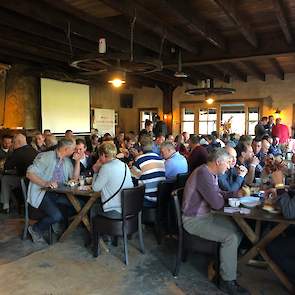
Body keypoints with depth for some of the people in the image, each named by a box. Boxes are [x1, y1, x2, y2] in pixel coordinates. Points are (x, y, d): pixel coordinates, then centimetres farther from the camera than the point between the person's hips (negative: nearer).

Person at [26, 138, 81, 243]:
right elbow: (30, 173, -17)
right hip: (41, 192, -7)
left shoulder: (67, 161, 12)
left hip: (58, 193, 7)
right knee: (56, 215, -27)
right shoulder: (45, 157, -11)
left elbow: (75, 177, 10)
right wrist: (45, 183, -32)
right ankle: (35, 229, 2)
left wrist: (77, 160, 1)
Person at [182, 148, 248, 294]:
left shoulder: (211, 173, 7)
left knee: (238, 228, 8)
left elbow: (218, 193, 19)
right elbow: (217, 204, -28)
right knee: (230, 237, -20)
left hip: (206, 215, 10)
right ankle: (227, 281, -4)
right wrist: (222, 199, -5)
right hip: (194, 220, -10)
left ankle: (226, 262, 22)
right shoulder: (203, 174, -26)